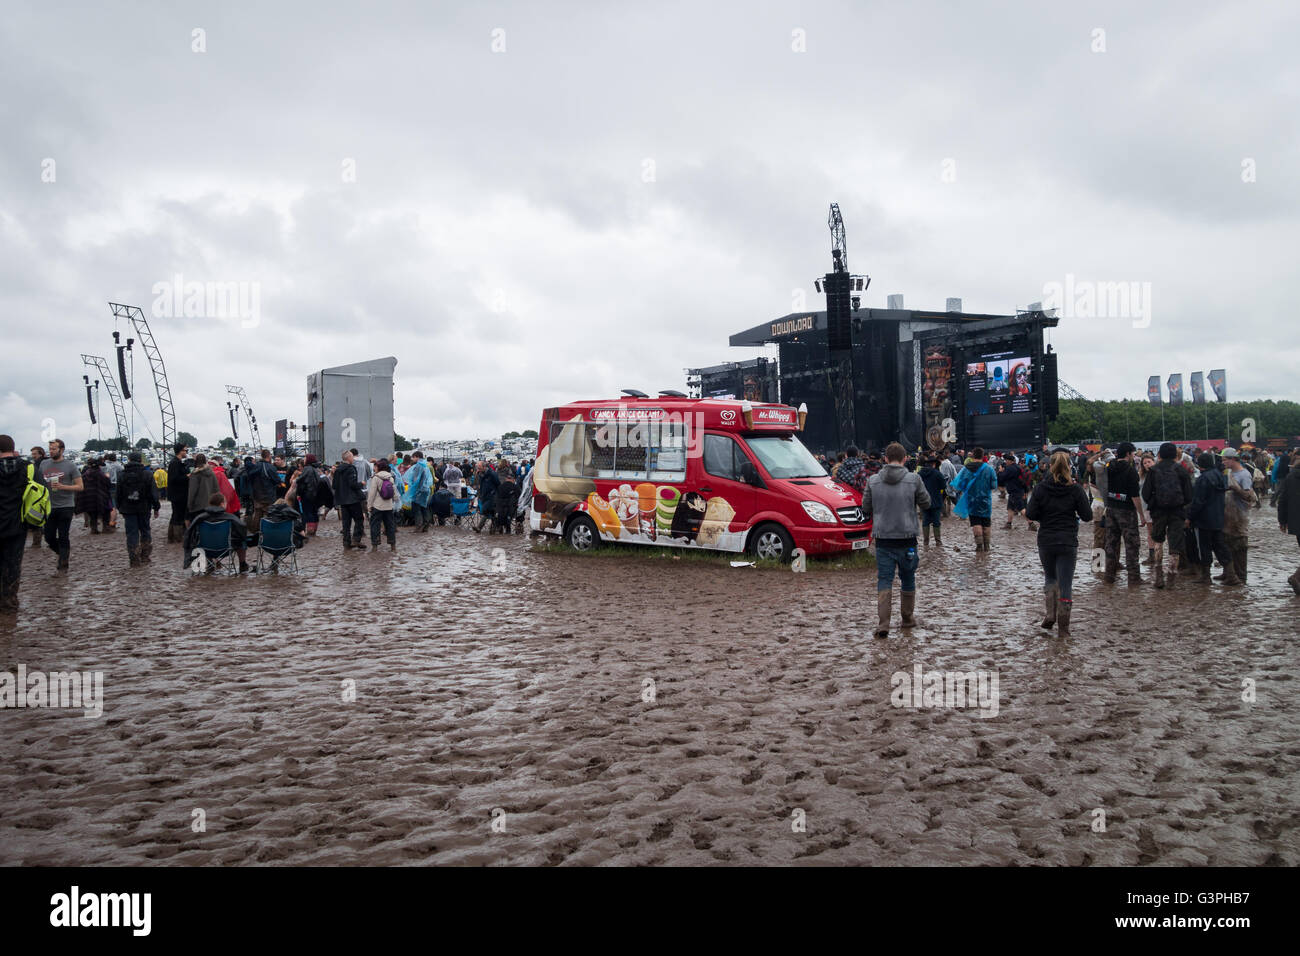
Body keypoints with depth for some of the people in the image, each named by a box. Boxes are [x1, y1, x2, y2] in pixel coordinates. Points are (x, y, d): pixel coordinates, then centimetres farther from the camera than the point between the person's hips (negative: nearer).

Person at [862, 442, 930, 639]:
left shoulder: (873, 481, -3)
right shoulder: (914, 479, -7)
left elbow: (866, 508, 3)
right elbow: (926, 504, 2)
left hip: (882, 539, 0)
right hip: (906, 538, 0)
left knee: (884, 581, 1)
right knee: (908, 580, 16)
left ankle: (883, 624, -11)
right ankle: (908, 618, 29)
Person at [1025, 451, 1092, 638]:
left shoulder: (1040, 488, -5)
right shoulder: (1075, 489, -7)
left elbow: (1031, 514, -8)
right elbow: (1087, 516, -4)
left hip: (1045, 542, 1)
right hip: (1068, 542, -1)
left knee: (1050, 578, 21)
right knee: (1065, 583, 4)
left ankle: (1050, 614, 7)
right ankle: (1063, 626, 5)